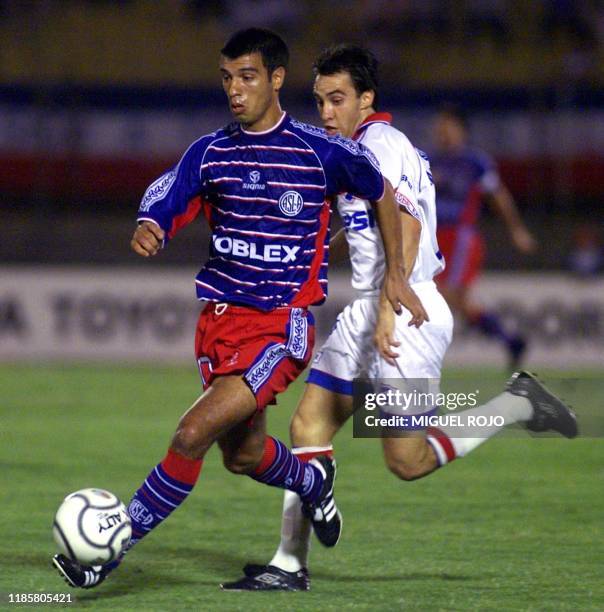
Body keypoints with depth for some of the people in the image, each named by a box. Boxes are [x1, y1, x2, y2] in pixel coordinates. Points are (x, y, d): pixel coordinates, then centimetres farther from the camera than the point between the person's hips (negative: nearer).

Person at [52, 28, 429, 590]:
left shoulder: (321, 152, -5)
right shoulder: (210, 153, 5)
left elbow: (382, 195, 11)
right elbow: (163, 202, -7)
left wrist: (395, 274, 14)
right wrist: (146, 231, -31)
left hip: (282, 326, -5)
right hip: (220, 317, 6)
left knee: (194, 433, -19)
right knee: (242, 453, 17)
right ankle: (313, 482, 50)